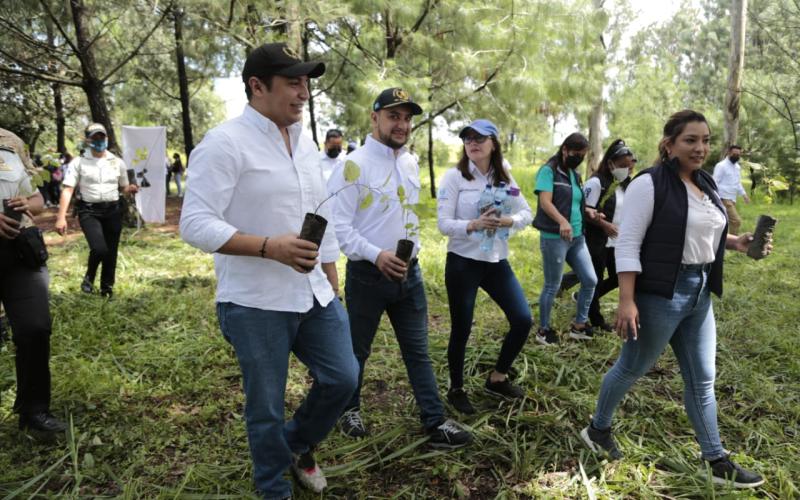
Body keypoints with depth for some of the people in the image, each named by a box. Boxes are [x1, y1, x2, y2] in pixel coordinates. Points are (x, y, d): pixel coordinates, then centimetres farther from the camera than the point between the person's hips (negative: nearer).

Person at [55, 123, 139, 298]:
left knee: (111, 252, 7)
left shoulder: (118, 162, 7)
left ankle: (107, 288, 25)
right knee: (99, 248, -21)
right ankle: (89, 277, 10)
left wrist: (131, 189, -9)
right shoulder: (79, 162, -1)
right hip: (89, 211, -3)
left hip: (113, 210, 3)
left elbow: (123, 187, 17)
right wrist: (61, 217, -14)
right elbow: (67, 190, -5)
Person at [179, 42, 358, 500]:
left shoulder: (306, 143, 11)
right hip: (255, 305, -7)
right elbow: (195, 223, -18)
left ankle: (298, 445, 40)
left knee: (343, 379, 11)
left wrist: (333, 286, 18)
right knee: (266, 409, 9)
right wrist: (270, 247, -28)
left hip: (315, 296, 7)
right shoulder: (225, 143, -13)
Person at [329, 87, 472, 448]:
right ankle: (350, 410, 36)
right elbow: (338, 224, -18)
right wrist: (375, 255, -27)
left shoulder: (410, 163, 9)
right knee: (357, 350, 14)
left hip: (408, 272, 6)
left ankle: (435, 423, 18)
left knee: (418, 351, 10)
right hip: (368, 274, -5)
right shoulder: (355, 164, -14)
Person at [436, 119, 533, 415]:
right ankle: (456, 389, 27)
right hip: (463, 262, -5)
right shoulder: (454, 177, -7)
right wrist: (474, 225, -28)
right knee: (461, 329, 4)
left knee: (523, 320, 3)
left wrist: (508, 221, -14)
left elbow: (527, 214, 8)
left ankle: (497, 379, 25)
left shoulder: (504, 179, 6)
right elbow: (444, 224, -11)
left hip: (497, 262, 5)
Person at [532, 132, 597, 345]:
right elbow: (545, 202, -19)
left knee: (590, 280, 6)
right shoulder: (548, 171, -8)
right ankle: (544, 330, 18)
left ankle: (579, 325, 21)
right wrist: (562, 221, -34)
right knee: (552, 286, 2)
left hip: (577, 237, 8)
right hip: (554, 238, -8)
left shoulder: (575, 175, 15)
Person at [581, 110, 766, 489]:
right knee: (631, 369, 9)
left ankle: (716, 461, 26)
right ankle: (597, 429, 31)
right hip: (660, 295, -8)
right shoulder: (649, 184, -15)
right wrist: (626, 300, -23)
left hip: (700, 294, 8)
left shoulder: (705, 184, 10)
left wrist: (735, 242, 2)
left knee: (702, 379, 14)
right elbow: (628, 244, -19)